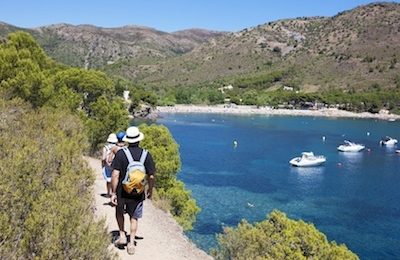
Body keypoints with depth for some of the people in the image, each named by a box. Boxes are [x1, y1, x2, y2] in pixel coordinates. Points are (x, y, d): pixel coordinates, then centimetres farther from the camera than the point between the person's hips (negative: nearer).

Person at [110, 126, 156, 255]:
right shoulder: (146, 155, -9)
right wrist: (150, 190, 10)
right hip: (138, 194, 1)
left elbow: (115, 174, -16)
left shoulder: (121, 153, -13)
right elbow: (151, 176, -6)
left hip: (122, 192, -1)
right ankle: (131, 243, 17)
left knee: (119, 212, 27)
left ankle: (122, 236, 24)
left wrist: (113, 193, -9)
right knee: (134, 218, 18)